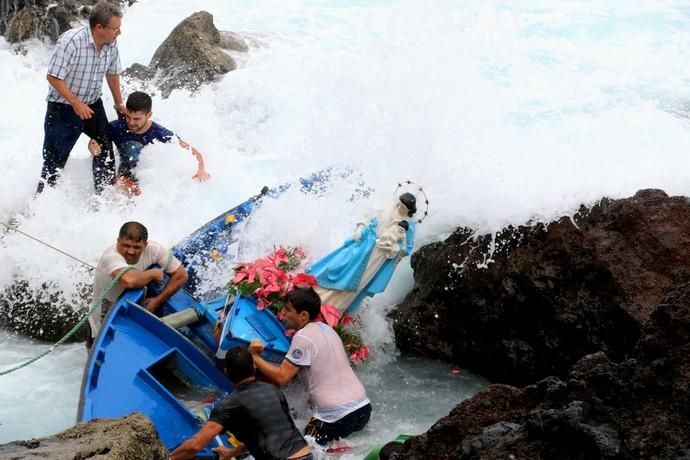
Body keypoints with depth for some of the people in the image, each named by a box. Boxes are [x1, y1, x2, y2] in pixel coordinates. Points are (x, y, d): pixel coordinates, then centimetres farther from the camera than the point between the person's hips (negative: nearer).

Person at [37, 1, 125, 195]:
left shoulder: (111, 44, -5)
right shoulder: (71, 41, -27)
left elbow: (113, 74, 13)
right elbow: (53, 77, -23)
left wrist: (119, 104, 20)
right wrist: (76, 103, -24)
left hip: (93, 105, 6)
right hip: (62, 108, -6)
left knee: (105, 151, 9)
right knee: (55, 159, -4)